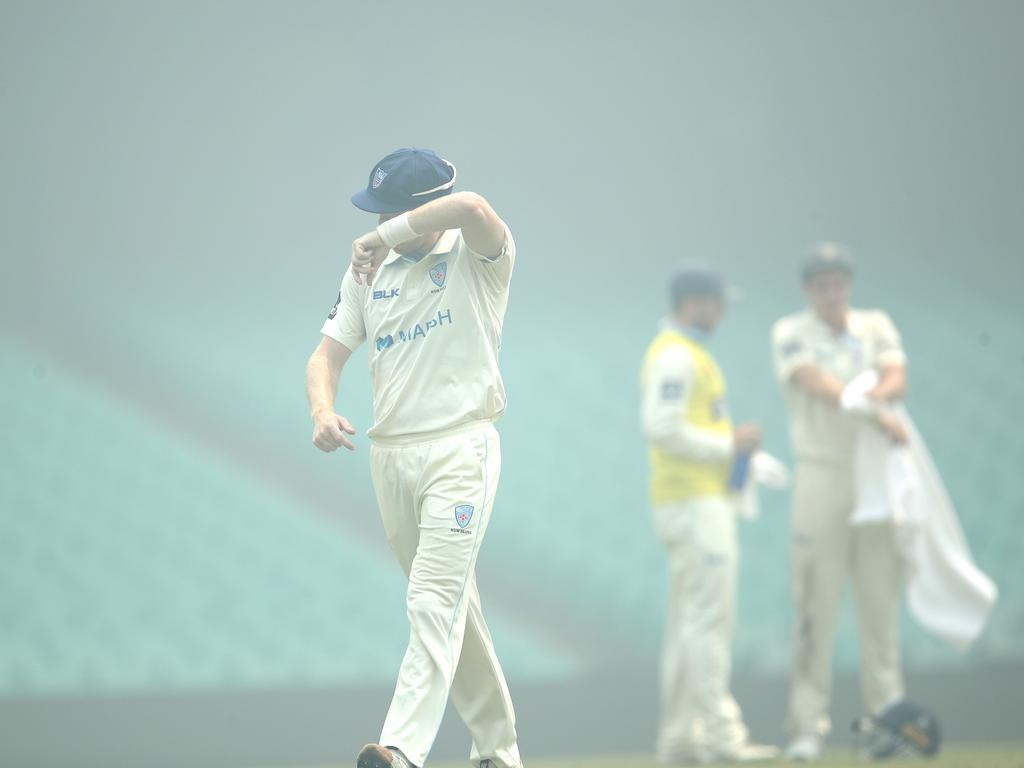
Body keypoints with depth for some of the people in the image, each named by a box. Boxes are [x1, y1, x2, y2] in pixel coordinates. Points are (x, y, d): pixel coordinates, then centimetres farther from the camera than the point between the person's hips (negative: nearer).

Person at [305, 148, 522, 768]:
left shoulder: (478, 258, -6)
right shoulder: (372, 271, 12)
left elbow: (471, 207, -30)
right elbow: (328, 353, 9)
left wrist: (385, 237, -21)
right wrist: (323, 410, -12)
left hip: (461, 450, -6)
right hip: (391, 456, 6)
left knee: (435, 602, -16)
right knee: (453, 605, 12)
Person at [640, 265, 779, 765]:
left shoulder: (688, 354, 19)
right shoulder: (675, 356, -13)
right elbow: (662, 428, -22)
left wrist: (738, 443, 11)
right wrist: (729, 445, -15)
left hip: (705, 502, 11)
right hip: (693, 503, -11)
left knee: (689, 623, 9)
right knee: (709, 617, -12)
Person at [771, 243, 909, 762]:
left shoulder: (876, 326, 10)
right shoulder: (791, 334, 0)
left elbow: (897, 379, -5)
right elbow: (819, 384, -16)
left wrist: (865, 396, -27)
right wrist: (877, 415, -27)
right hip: (822, 479, -3)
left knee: (880, 598, 2)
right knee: (817, 605, -6)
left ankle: (886, 712, 6)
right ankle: (808, 724, -4)